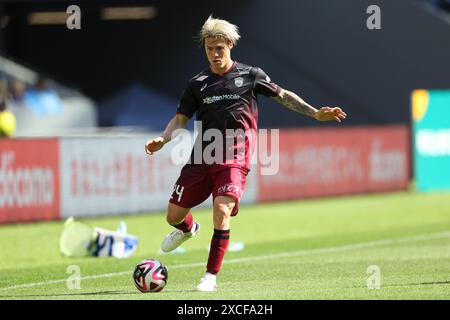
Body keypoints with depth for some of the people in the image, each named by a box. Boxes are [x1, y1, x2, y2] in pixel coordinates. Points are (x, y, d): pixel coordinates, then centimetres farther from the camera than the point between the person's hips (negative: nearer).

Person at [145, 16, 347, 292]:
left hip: (234, 160, -3)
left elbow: (283, 96, 12)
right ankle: (189, 228, 44)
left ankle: (211, 276, -15)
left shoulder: (250, 75, 4)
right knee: (174, 215, 5)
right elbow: (180, 120, 10)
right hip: (200, 158, 3)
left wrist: (315, 113, 3)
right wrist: (162, 140, -9)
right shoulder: (198, 84, 9)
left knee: (222, 211, -24)